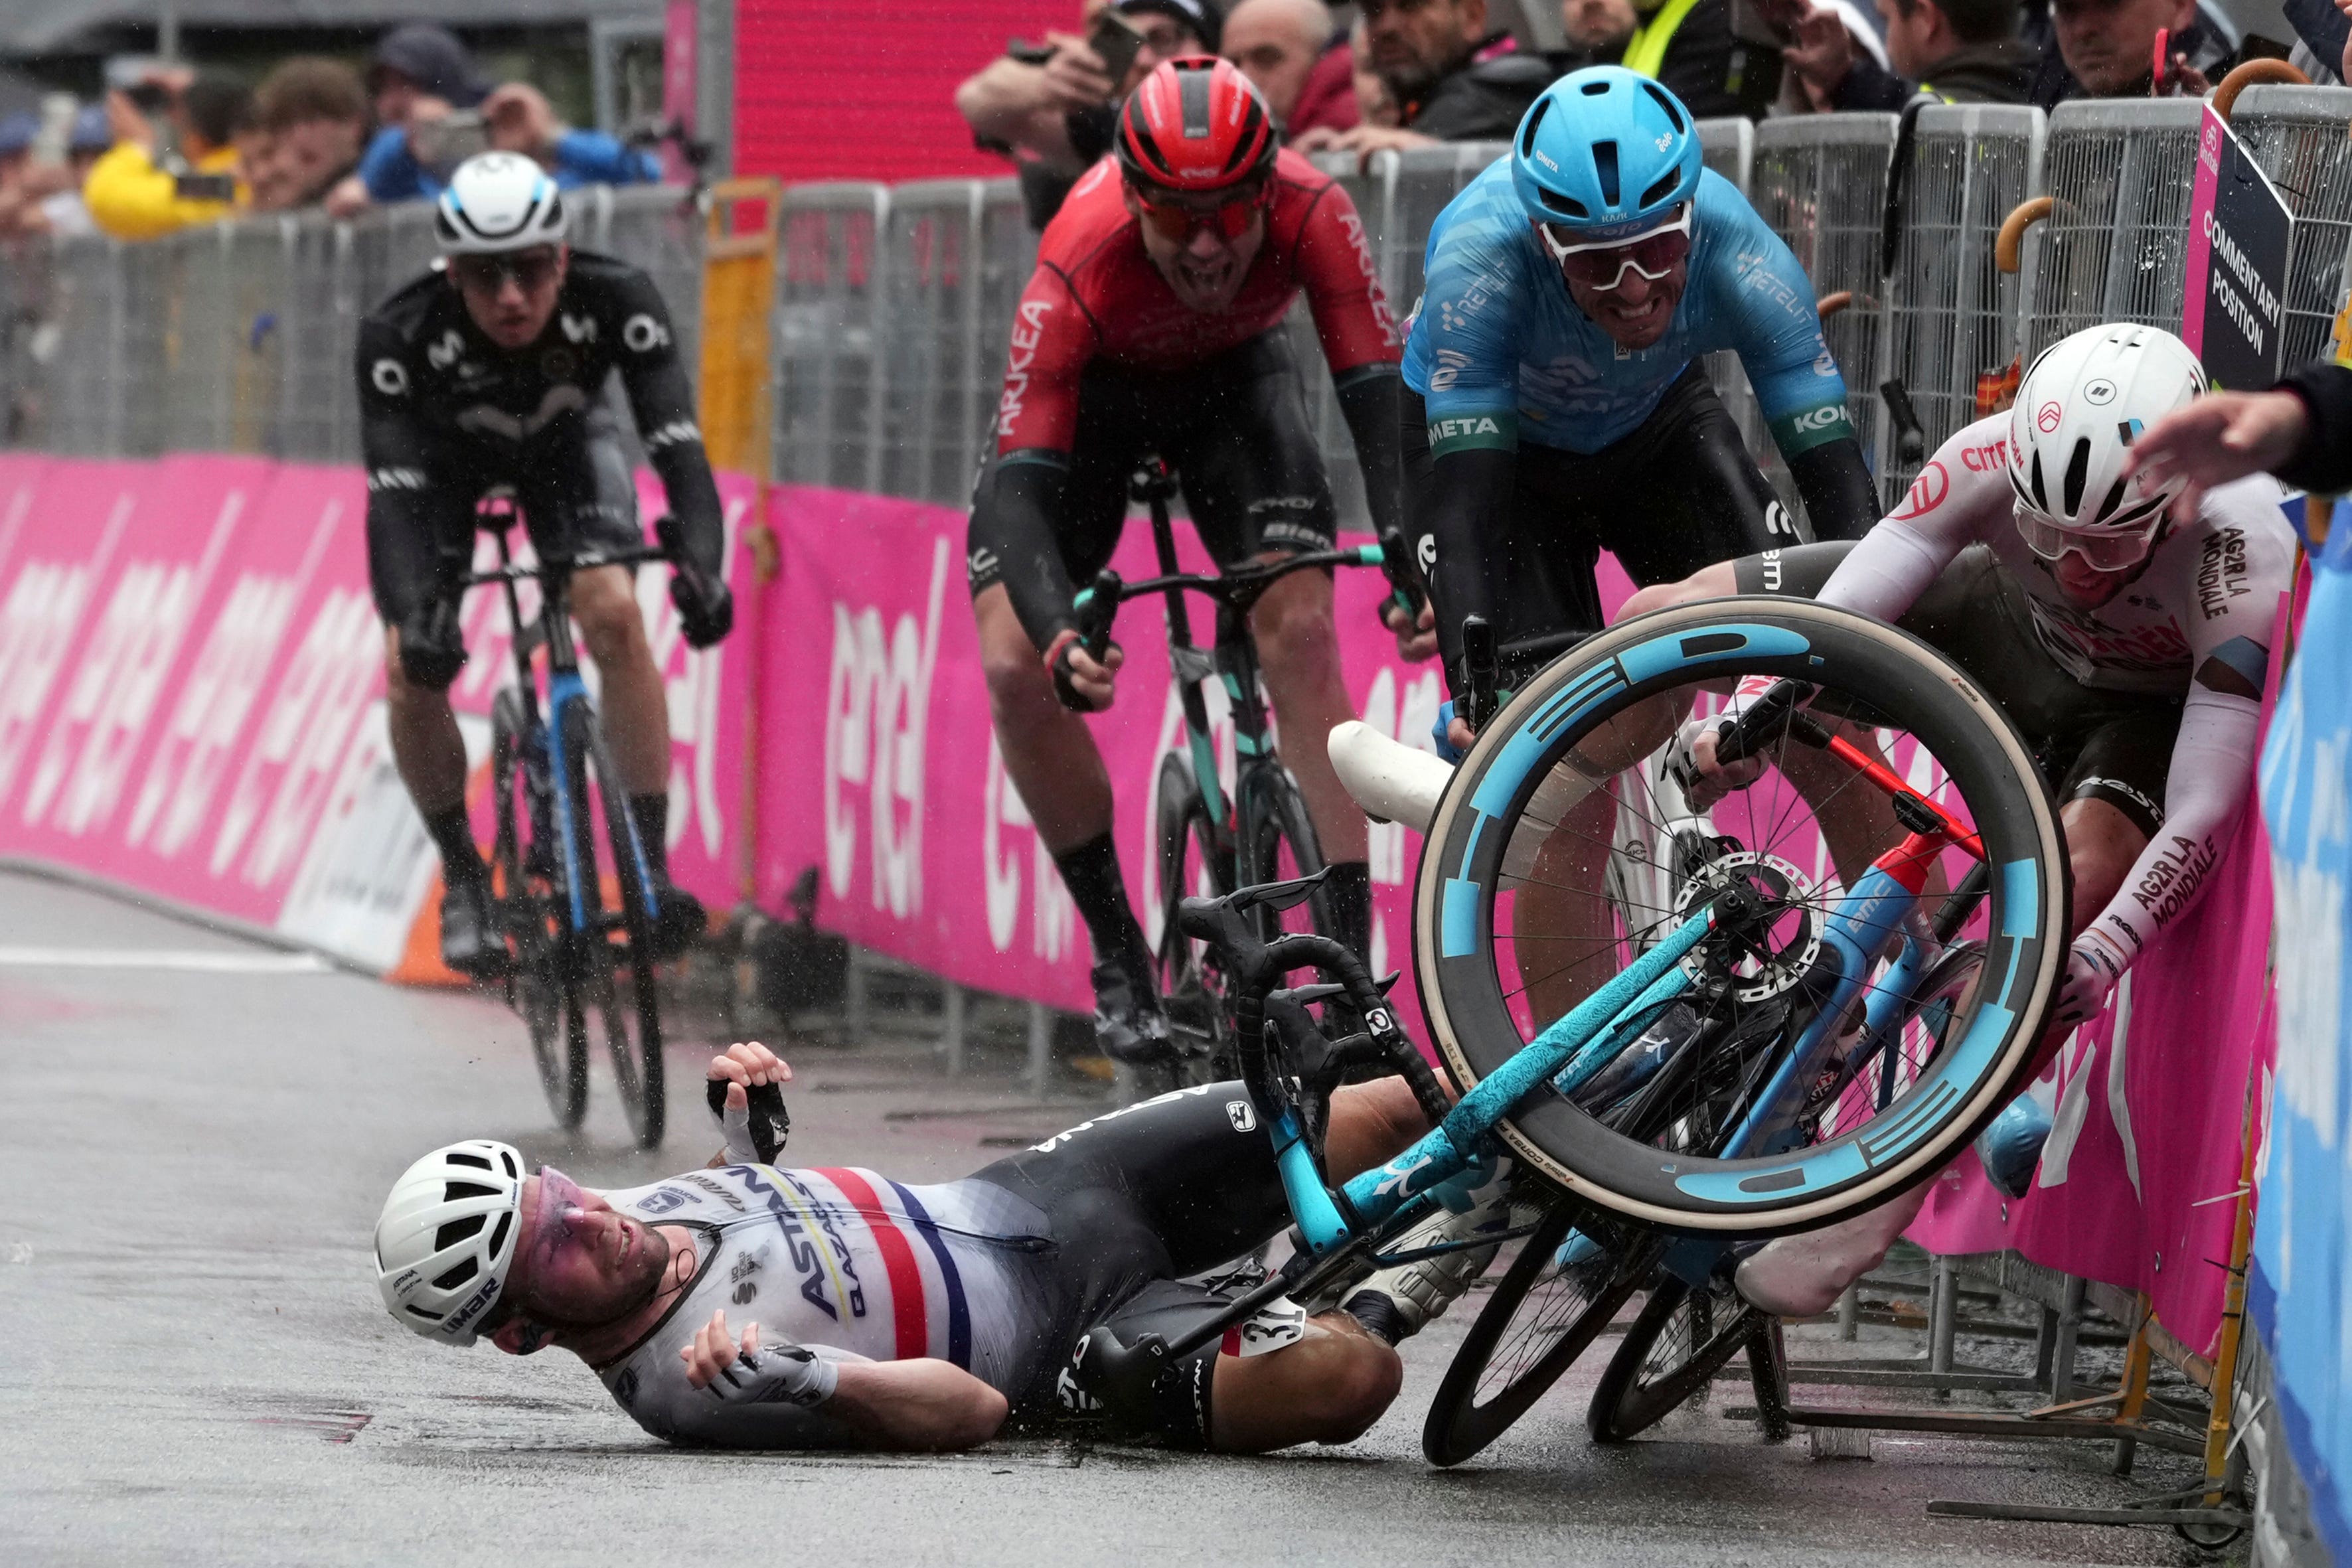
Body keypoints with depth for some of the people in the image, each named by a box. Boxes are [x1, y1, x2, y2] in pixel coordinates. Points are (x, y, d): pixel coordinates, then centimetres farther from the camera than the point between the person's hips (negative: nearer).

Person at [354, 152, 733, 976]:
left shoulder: (616, 299, -36)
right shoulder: (400, 335, -37)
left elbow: (677, 441, -42)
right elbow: (391, 489, -41)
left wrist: (702, 563, -60)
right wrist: (411, 613, -58)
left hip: (563, 441, 0)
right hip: (443, 455, 0)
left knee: (616, 615, -25)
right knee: (412, 669, -18)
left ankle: (652, 868, -19)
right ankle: (463, 876, 6)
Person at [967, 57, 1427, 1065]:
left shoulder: (1310, 216, -35)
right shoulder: (1081, 267, -39)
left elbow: (1378, 389, -36)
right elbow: (1020, 481, -42)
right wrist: (1060, 632, -59)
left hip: (1232, 379, 1)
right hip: (1091, 388, -1)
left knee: (1300, 632, -20)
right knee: (1016, 667, -16)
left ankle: (1353, 953, -19)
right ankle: (1116, 953, 1)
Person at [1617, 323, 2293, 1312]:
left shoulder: (2247, 565, -40)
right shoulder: (1998, 460, -33)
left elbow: (2202, 823, -39)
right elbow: (1838, 620, -27)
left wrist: (2105, 954, -52)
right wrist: (1747, 723, -44)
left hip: (2146, 702, -4)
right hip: (2007, 619, 4)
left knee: (2089, 871, -37)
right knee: (1661, 620, -4)